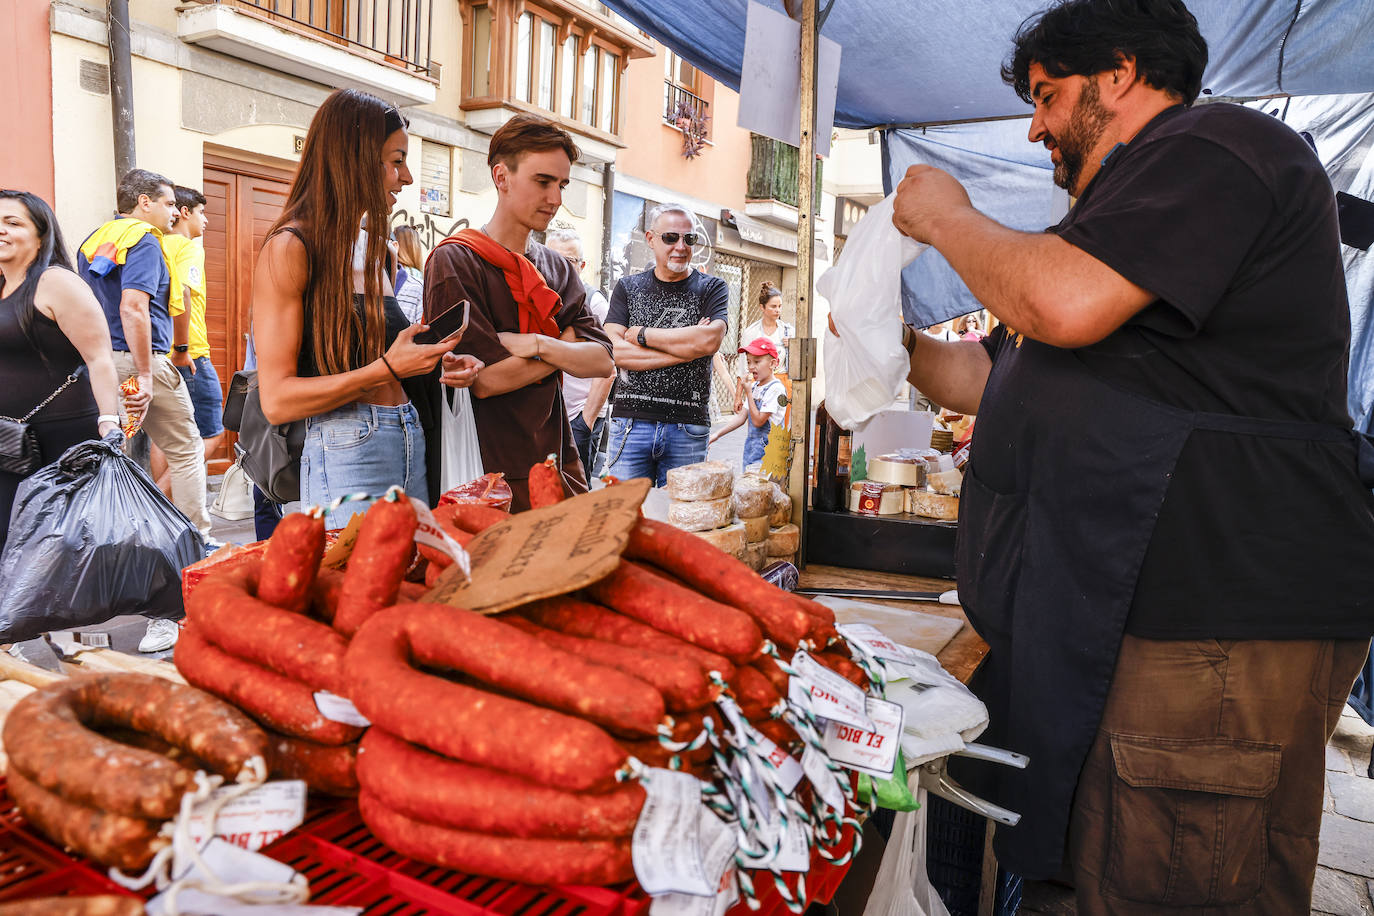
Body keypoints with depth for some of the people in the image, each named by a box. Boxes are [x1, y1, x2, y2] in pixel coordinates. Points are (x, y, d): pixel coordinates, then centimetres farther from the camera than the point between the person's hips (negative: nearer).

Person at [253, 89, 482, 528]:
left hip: (411, 443, 7)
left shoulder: (380, 253, 15)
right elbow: (278, 400, -13)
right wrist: (386, 368, -20)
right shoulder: (290, 249, -8)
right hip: (346, 452, -7)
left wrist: (434, 368, 7)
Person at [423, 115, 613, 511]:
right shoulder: (455, 261, -7)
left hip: (559, 467, 6)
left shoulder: (557, 267, 13)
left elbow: (602, 361, 2)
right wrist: (566, 344, -3)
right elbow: (486, 379, -16)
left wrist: (538, 345, -16)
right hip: (488, 475, -5)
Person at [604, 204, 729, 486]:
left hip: (688, 428, -1)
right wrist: (685, 348, -9)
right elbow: (614, 352, -4)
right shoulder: (628, 288, 10)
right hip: (631, 420, 1)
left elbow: (709, 340, -13)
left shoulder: (712, 288, 8)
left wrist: (641, 334, -5)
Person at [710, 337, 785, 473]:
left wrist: (748, 392, -15)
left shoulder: (776, 388, -14)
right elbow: (741, 417, 14)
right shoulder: (755, 386, 12)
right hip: (751, 445, 8)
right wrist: (717, 433, 6)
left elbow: (758, 421, -18)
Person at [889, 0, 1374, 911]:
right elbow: (994, 378, 29)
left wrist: (948, 218, -4)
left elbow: (1064, 304, -22)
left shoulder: (1217, 144, -4)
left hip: (1222, 626, -10)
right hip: (1120, 606, 10)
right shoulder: (1126, 205, 28)